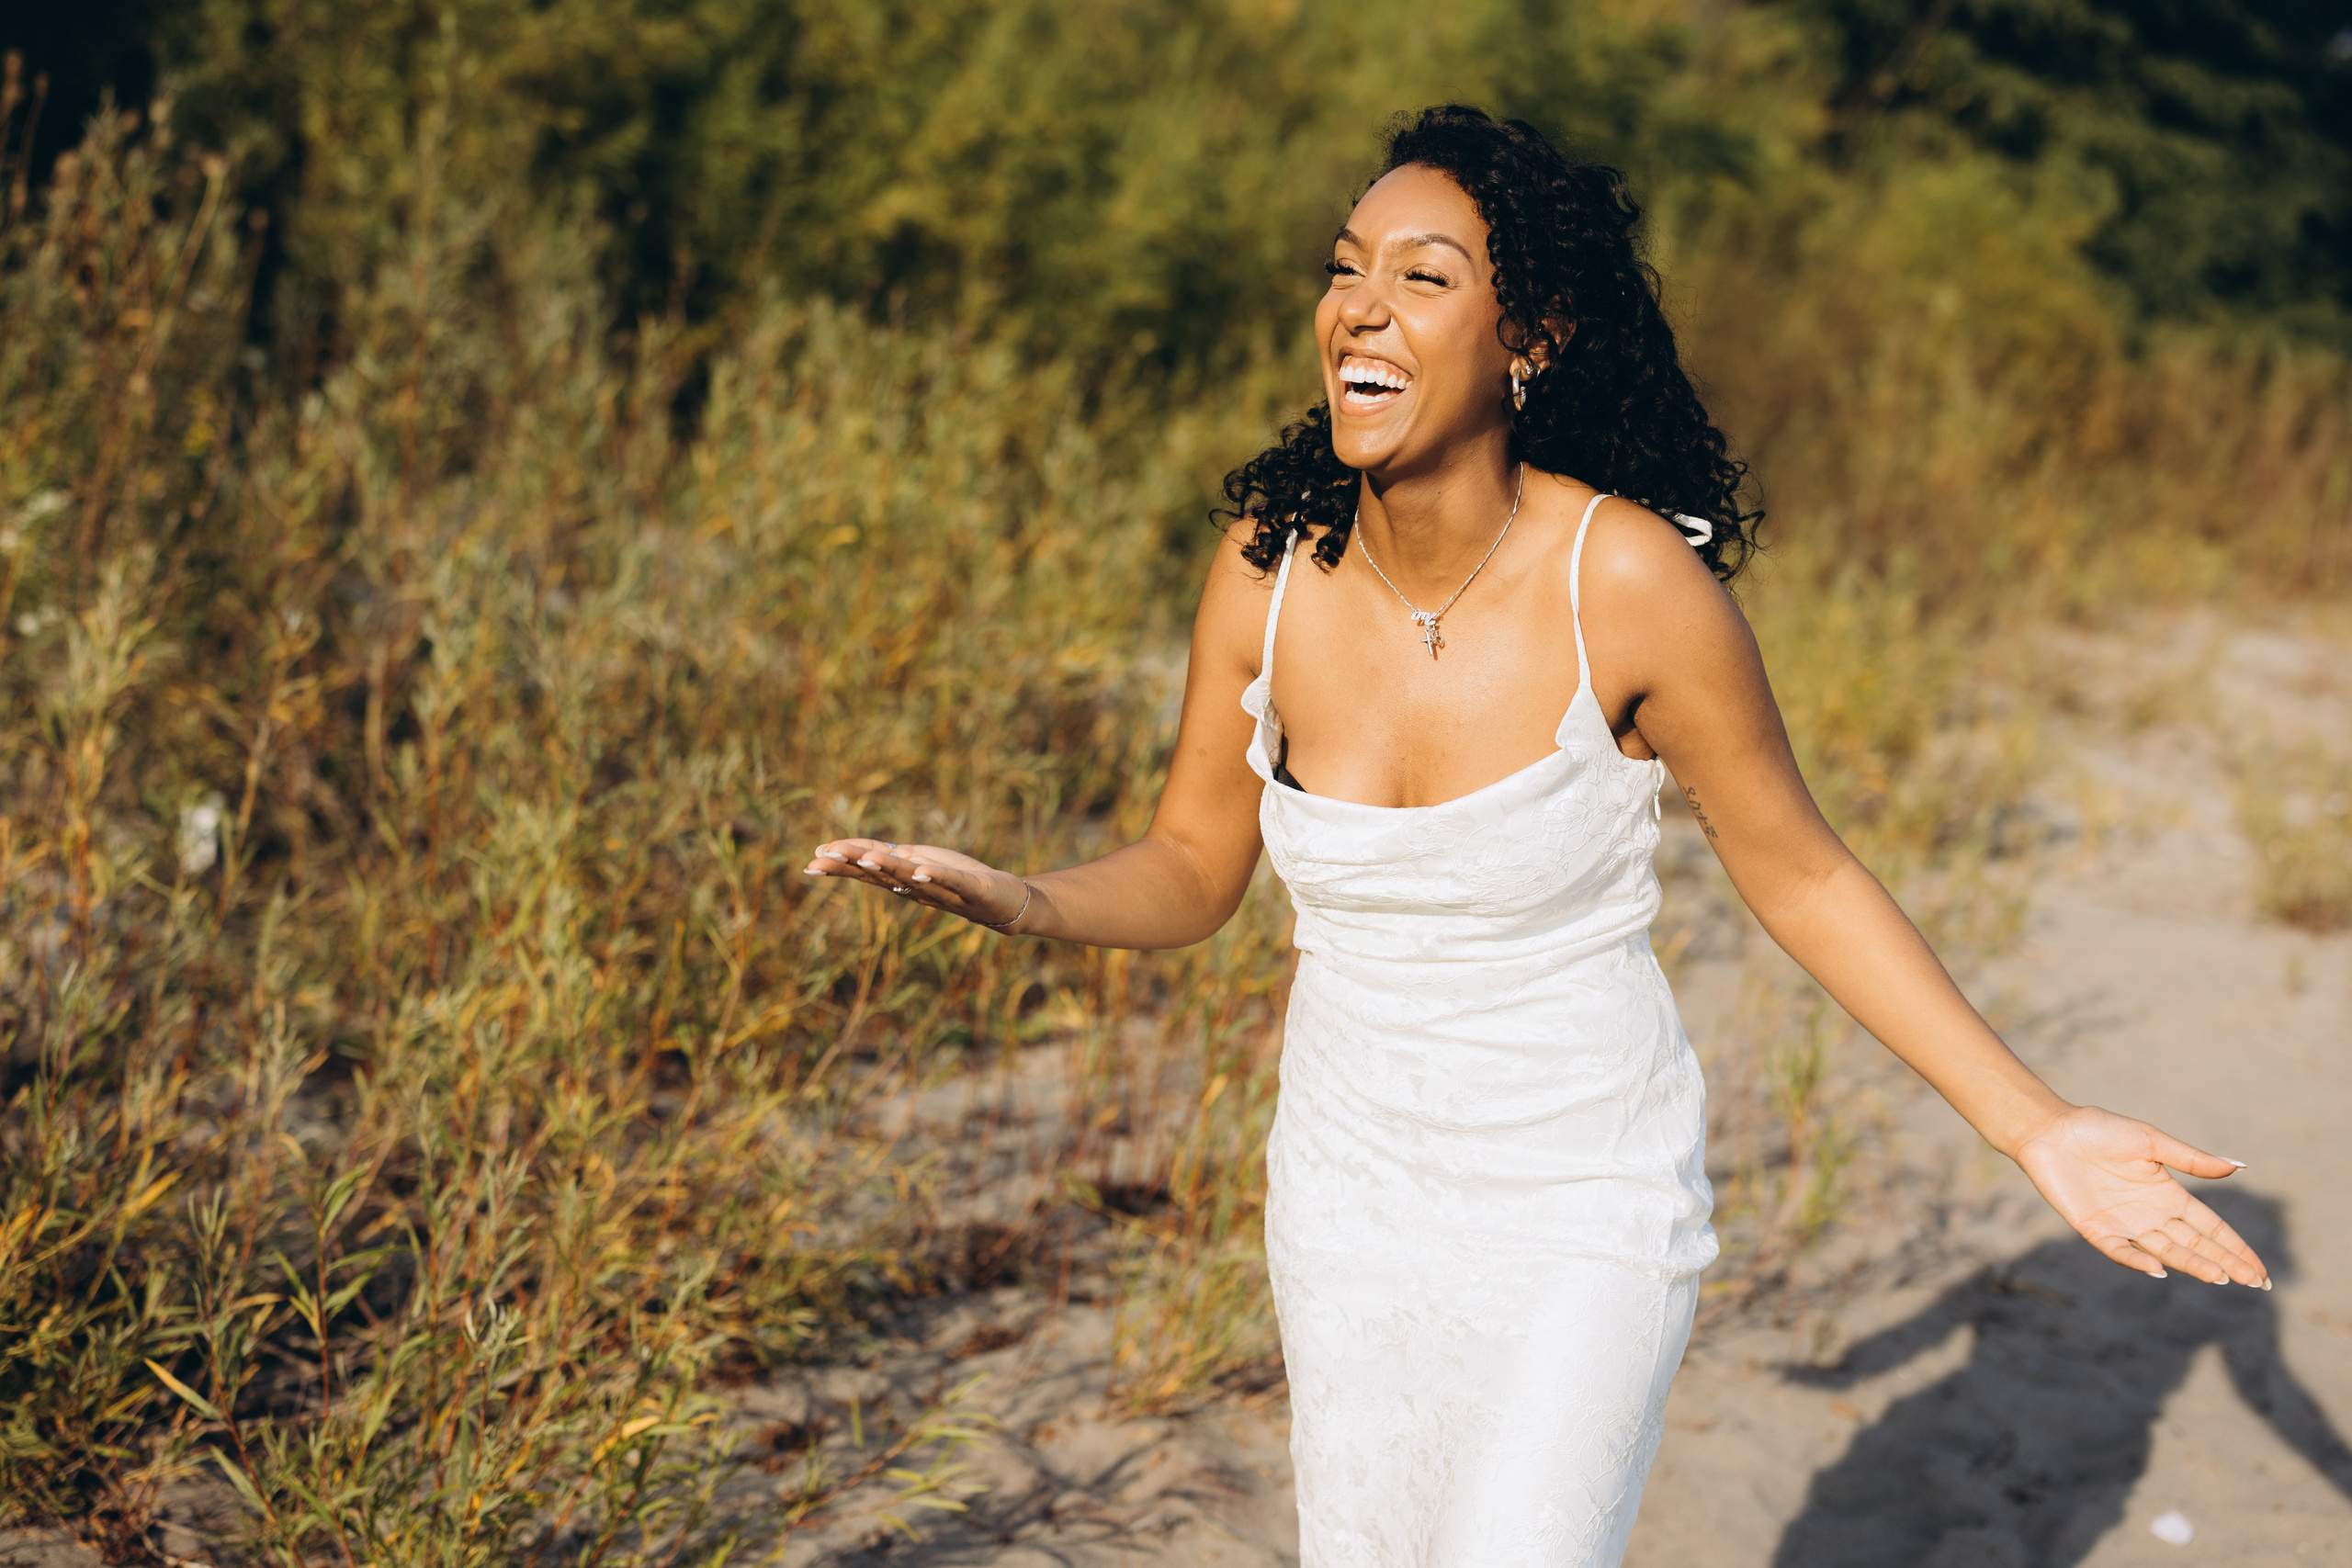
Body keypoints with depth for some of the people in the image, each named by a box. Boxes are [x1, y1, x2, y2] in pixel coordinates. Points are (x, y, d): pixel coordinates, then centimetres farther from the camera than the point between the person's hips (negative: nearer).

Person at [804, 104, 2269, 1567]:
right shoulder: (1271, 563, -12)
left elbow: (1800, 875, -9)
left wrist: (2037, 1127, -12)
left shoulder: (1630, 580, -23)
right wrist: (1016, 899, -20)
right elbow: (1189, 872, 1)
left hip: (1587, 1200, -4)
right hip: (1354, 1175, 4)